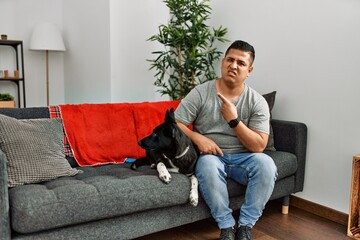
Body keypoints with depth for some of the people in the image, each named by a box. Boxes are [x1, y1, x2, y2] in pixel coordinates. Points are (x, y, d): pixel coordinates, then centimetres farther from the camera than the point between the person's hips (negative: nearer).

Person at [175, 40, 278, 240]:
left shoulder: (258, 102, -4)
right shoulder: (200, 93, -5)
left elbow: (259, 146, -11)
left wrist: (234, 120, -22)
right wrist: (198, 138, -23)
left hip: (243, 157, 1)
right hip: (212, 156, -1)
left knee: (266, 163, -30)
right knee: (207, 164, -36)